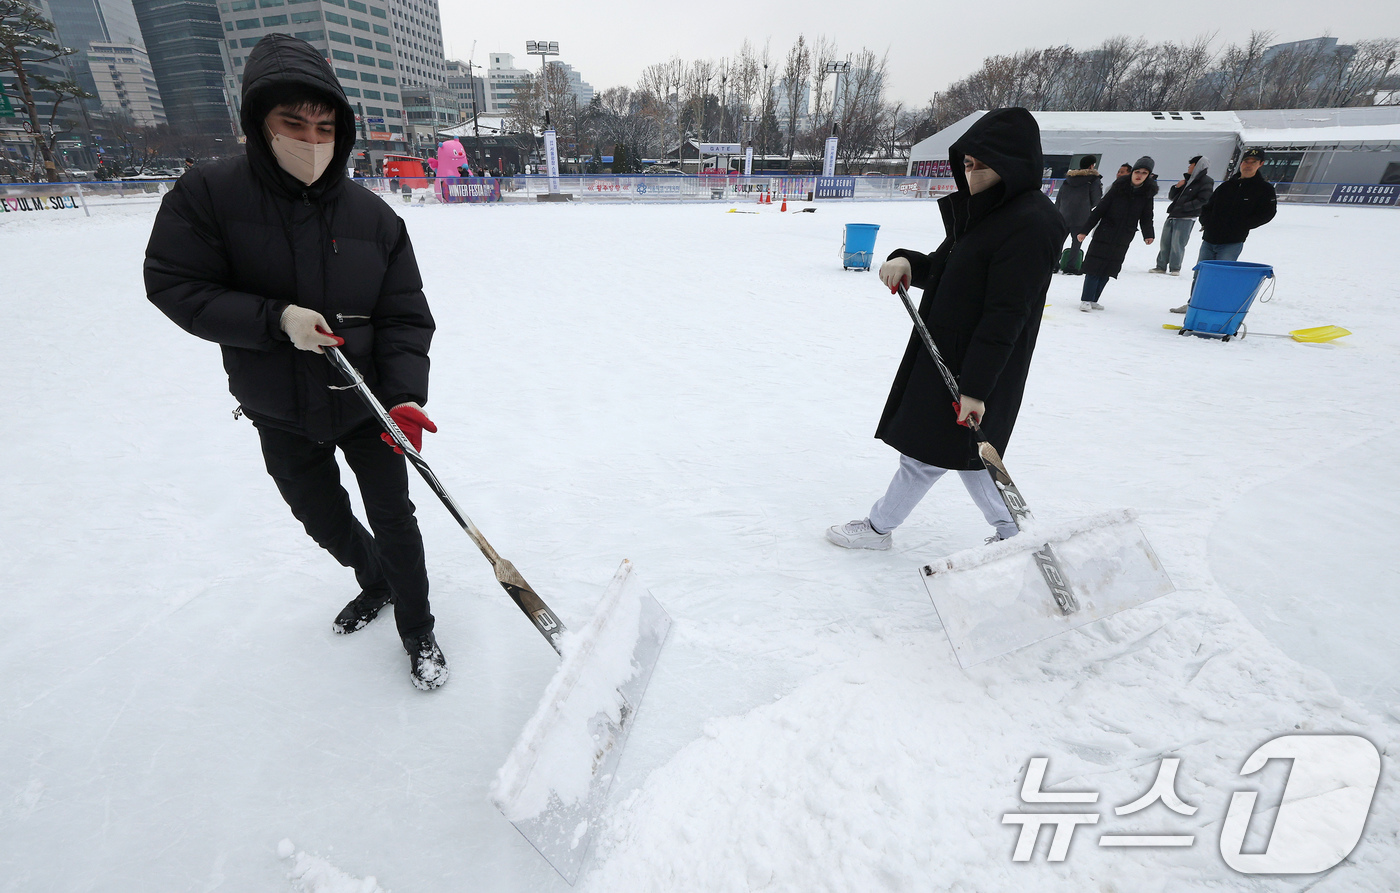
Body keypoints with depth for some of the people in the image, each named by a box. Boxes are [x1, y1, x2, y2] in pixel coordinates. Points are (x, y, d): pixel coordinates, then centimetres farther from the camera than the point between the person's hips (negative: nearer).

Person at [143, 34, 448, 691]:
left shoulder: (374, 216, -10)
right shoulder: (208, 194, -11)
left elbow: (404, 318, -11)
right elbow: (174, 285, -9)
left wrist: (404, 397, -25)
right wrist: (275, 318, -24)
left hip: (366, 404, -1)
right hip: (280, 416, 2)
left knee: (392, 518, 6)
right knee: (323, 520, 19)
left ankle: (417, 632, 27)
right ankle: (376, 583, 50)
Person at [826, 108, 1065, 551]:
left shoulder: (1031, 224, -19)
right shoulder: (984, 209, 11)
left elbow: (1005, 315, -23)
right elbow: (943, 269, 16)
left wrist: (975, 387, -24)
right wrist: (907, 262, -6)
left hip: (979, 367, -10)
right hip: (946, 353, 10)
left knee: (928, 450, 3)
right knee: (962, 451, 18)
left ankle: (878, 527, 20)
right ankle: (1012, 531, 34)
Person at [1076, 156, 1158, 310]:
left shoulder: (1147, 194, 1)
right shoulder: (1118, 188, -7)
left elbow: (1146, 217, 4)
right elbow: (1100, 209, -4)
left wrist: (1148, 234, -13)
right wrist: (1084, 230, -6)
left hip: (1123, 239, 3)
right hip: (1104, 234, -3)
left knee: (1108, 270, 6)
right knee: (1095, 266, -6)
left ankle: (1093, 300, 13)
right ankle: (1085, 300, 0)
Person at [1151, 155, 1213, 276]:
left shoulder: (1206, 182, -4)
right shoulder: (1187, 179, 19)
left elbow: (1202, 201, -13)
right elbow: (1171, 196, 19)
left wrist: (1183, 207, -18)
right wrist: (1176, 187, 1)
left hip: (1186, 218, -7)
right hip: (1172, 216, 7)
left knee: (1177, 244, -8)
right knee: (1165, 242, 7)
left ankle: (1175, 268, 1)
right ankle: (1161, 266, 13)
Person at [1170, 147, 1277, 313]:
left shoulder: (1265, 189, 1)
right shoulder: (1227, 186, 12)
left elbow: (1266, 214, -2)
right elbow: (1207, 207, 19)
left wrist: (1239, 227, -8)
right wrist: (1207, 222, 1)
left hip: (1232, 243, -4)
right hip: (1209, 239, 4)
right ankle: (1193, 303, 21)